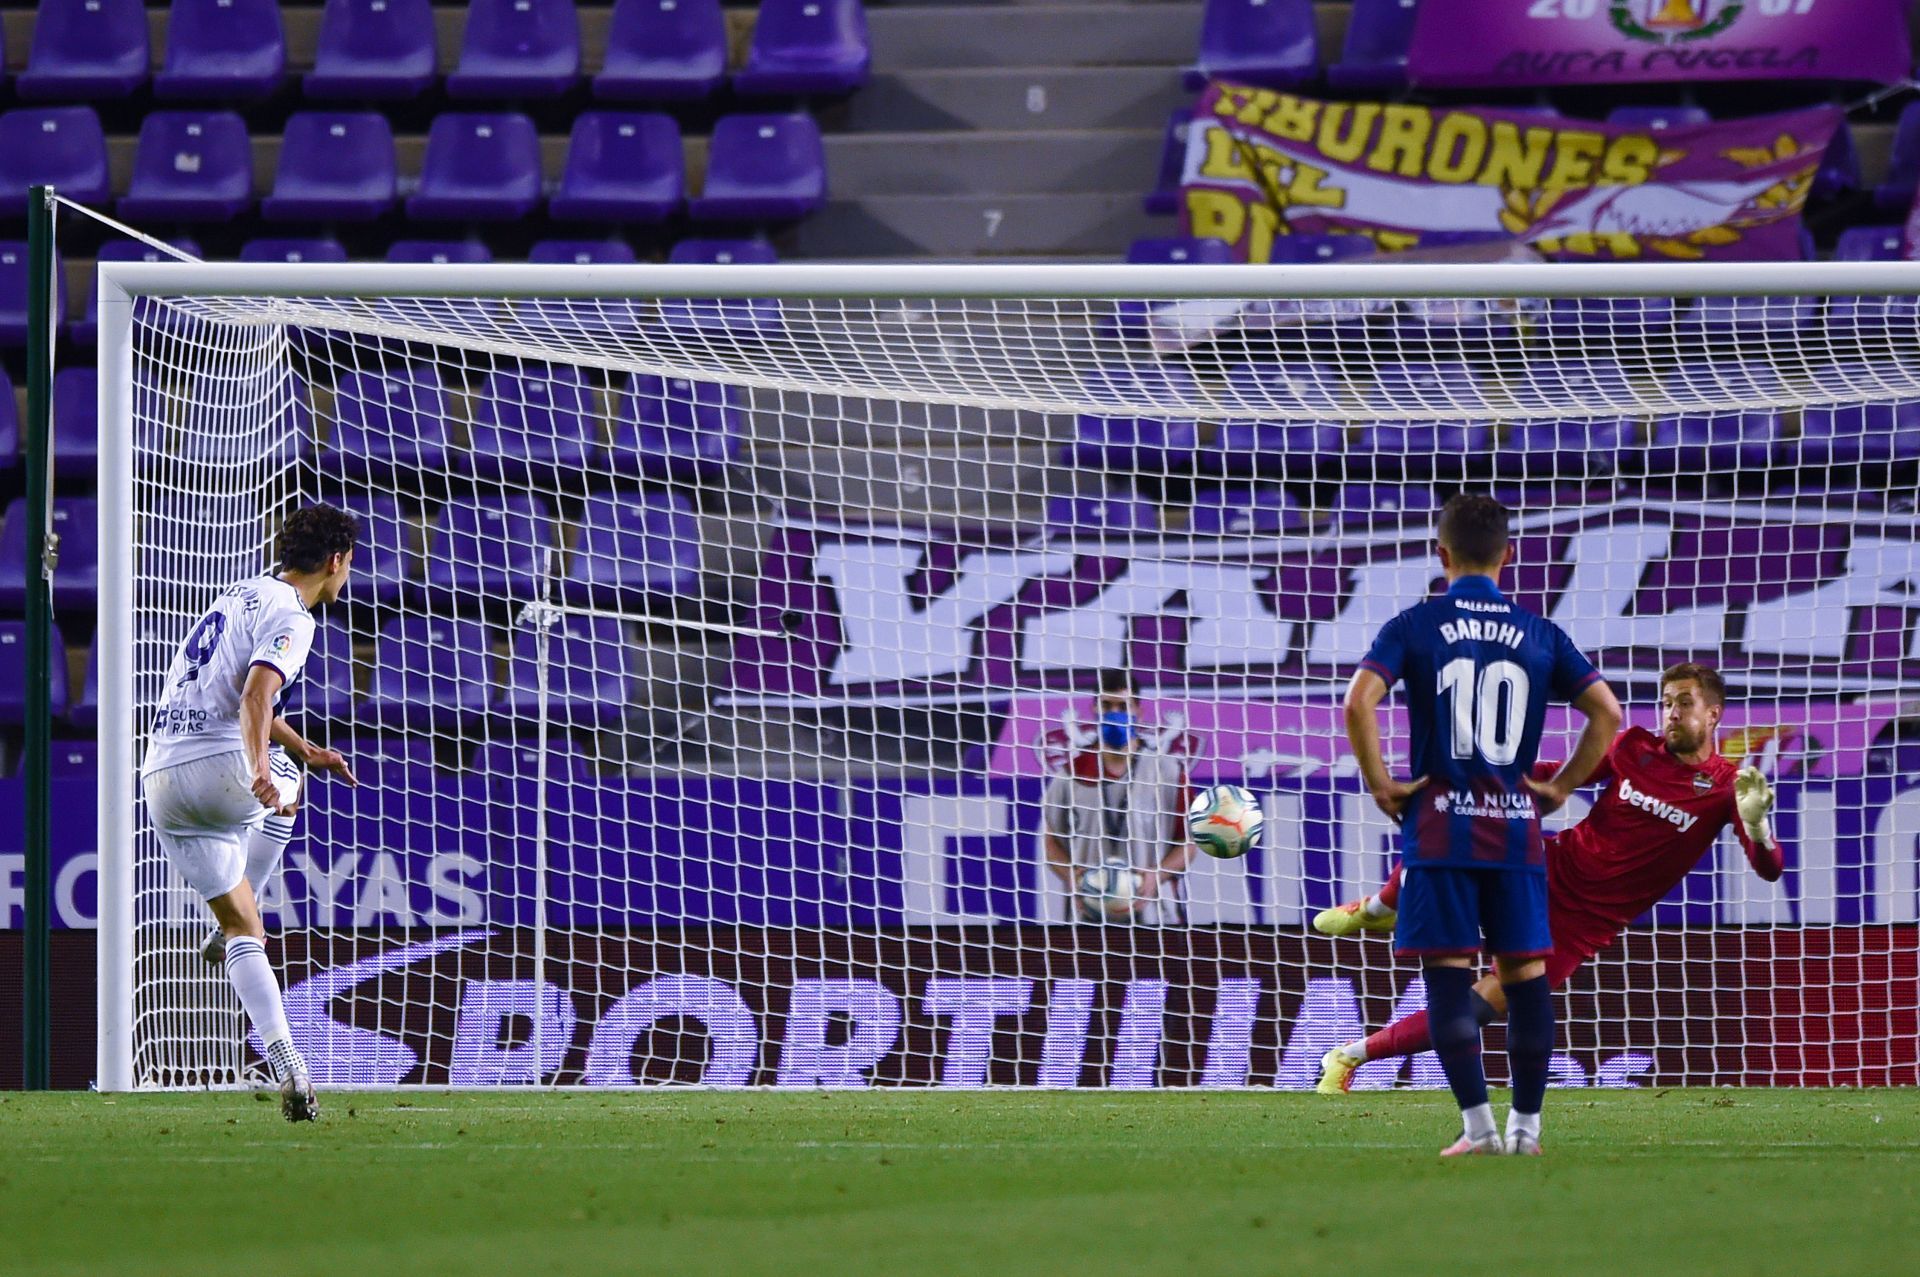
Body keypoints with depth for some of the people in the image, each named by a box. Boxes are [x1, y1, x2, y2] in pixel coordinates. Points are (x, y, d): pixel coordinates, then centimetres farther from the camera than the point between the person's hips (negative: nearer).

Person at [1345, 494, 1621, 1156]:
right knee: (1526, 971, 8)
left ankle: (1478, 1124, -8)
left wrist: (1380, 784, -3)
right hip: (1517, 828, 2)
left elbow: (1359, 703, -13)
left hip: (1440, 826, -2)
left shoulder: (1416, 626, 0)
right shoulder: (1540, 634, 7)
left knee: (1449, 974, -2)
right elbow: (1607, 712, 3)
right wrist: (1561, 787, 10)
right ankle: (1526, 1124, 9)